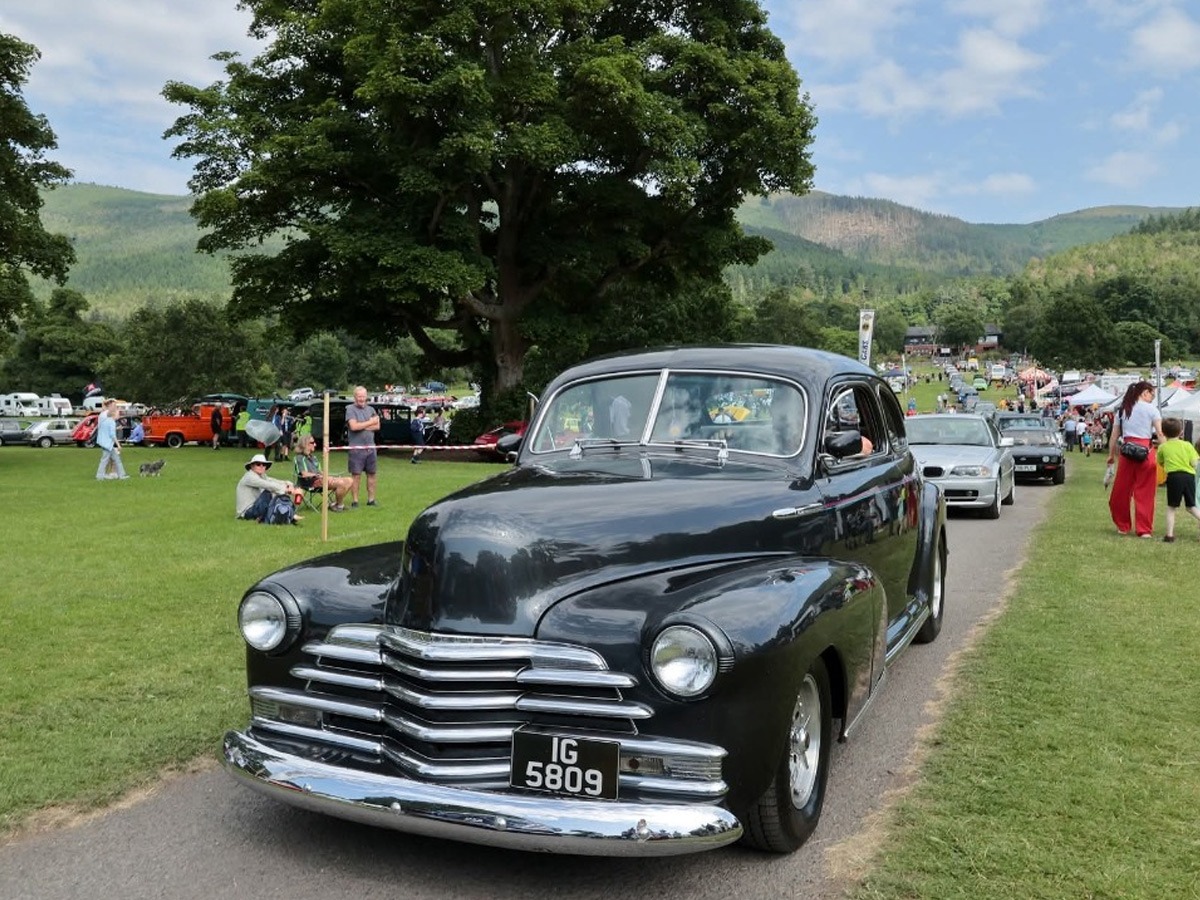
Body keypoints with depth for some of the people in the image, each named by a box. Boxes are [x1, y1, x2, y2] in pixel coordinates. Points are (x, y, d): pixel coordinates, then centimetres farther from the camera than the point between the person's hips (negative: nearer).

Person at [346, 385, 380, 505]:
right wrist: (370, 422, -5)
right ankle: (354, 501, 3)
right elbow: (353, 426, -15)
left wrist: (361, 426, -11)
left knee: (371, 473, 8)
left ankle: (371, 500, 16)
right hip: (356, 447, -5)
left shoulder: (371, 409, 13)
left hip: (370, 447, 5)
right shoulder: (350, 409, -3)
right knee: (356, 475, -2)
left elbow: (377, 426, 3)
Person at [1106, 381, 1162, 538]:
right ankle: (1144, 529, 7)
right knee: (1145, 493, 3)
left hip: (1126, 450, 4)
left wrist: (1111, 455, 17)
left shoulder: (1123, 409, 12)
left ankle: (1123, 526, 23)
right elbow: (1160, 433, -8)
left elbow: (1114, 435, 11)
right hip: (1145, 450, -3)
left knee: (1122, 489, 11)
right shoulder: (1151, 409, 1)